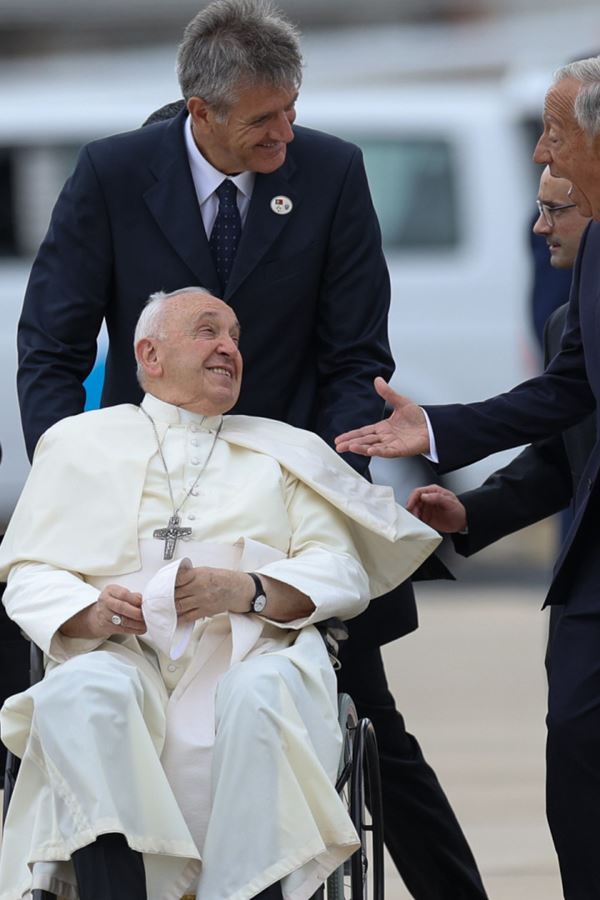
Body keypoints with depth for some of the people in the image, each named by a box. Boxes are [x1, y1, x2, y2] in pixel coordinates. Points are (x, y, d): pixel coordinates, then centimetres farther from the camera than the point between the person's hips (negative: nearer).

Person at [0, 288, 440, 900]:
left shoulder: (284, 453, 25)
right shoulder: (81, 443, 23)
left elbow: (344, 574, 11)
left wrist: (245, 591, -10)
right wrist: (93, 612, -11)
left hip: (250, 657, 0)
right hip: (124, 659, 0)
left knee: (263, 692, -36)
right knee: (79, 693, -36)